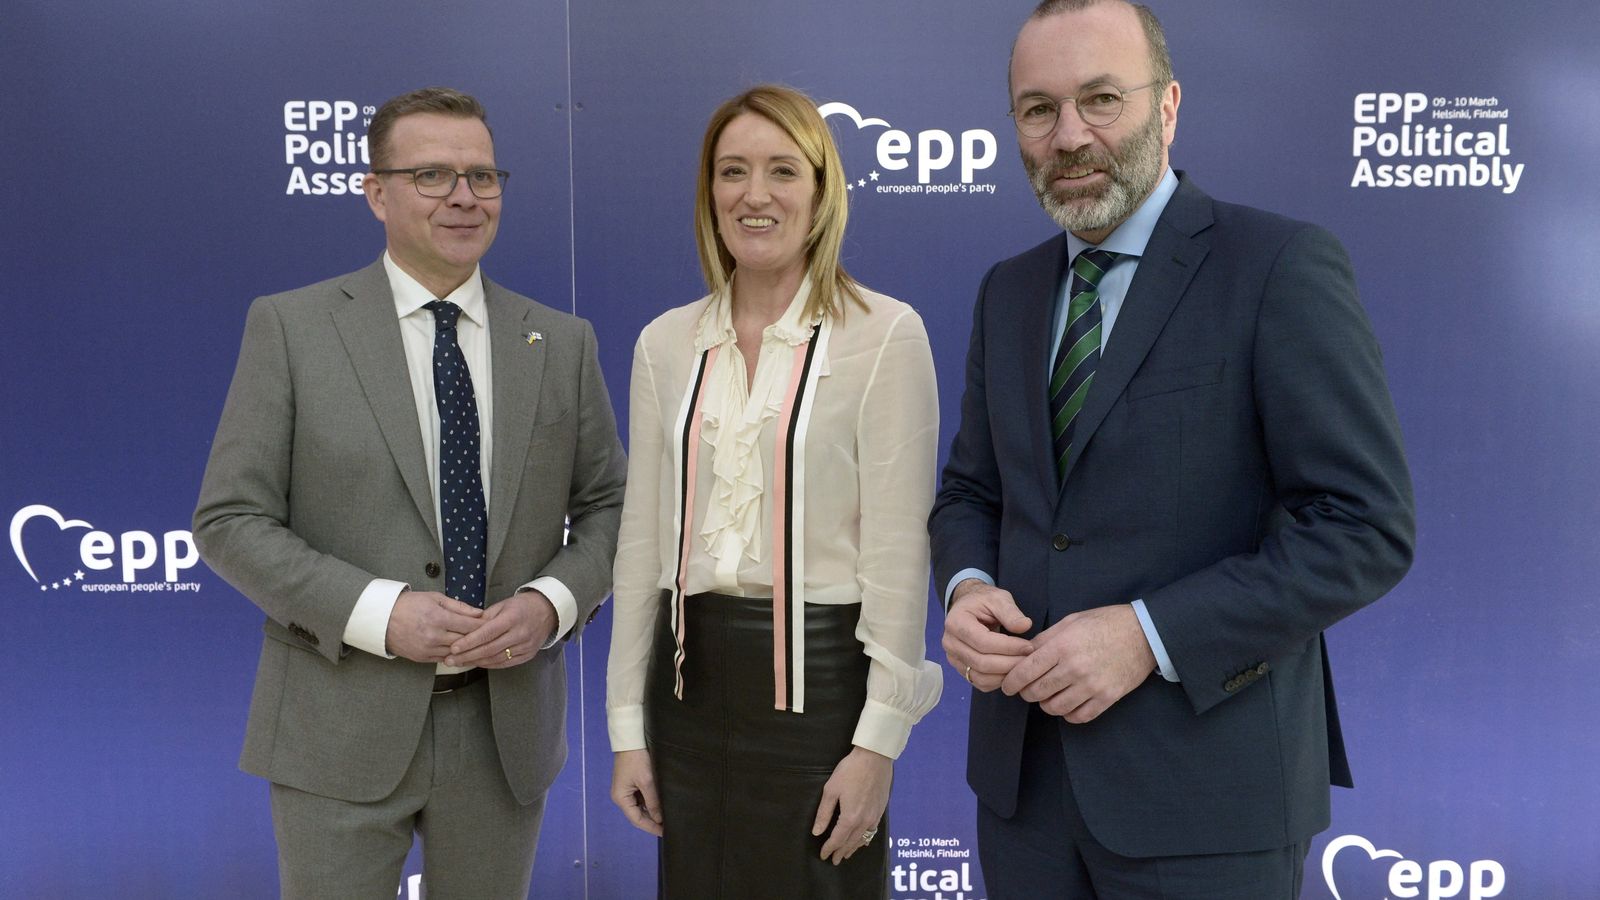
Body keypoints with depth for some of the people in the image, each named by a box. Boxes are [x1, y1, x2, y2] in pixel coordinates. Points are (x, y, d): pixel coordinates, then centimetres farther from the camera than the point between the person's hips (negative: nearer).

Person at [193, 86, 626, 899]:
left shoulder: (562, 343, 5)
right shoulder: (290, 327, -3)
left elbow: (609, 507, 8)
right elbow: (229, 520, -5)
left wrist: (551, 603, -11)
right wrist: (377, 613, -17)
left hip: (506, 730, 3)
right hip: (342, 730, -2)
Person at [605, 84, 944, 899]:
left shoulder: (885, 334, -7)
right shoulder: (666, 343, 5)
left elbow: (897, 547, -9)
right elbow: (643, 539, 8)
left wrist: (878, 742, -12)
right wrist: (627, 727, 8)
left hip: (818, 675, -4)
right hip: (691, 676, 4)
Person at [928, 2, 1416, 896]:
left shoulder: (1283, 267, -10)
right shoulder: (1009, 291, 9)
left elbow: (1367, 528, -13)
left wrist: (1148, 634, -20)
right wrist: (967, 589, -7)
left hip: (1205, 789, -5)